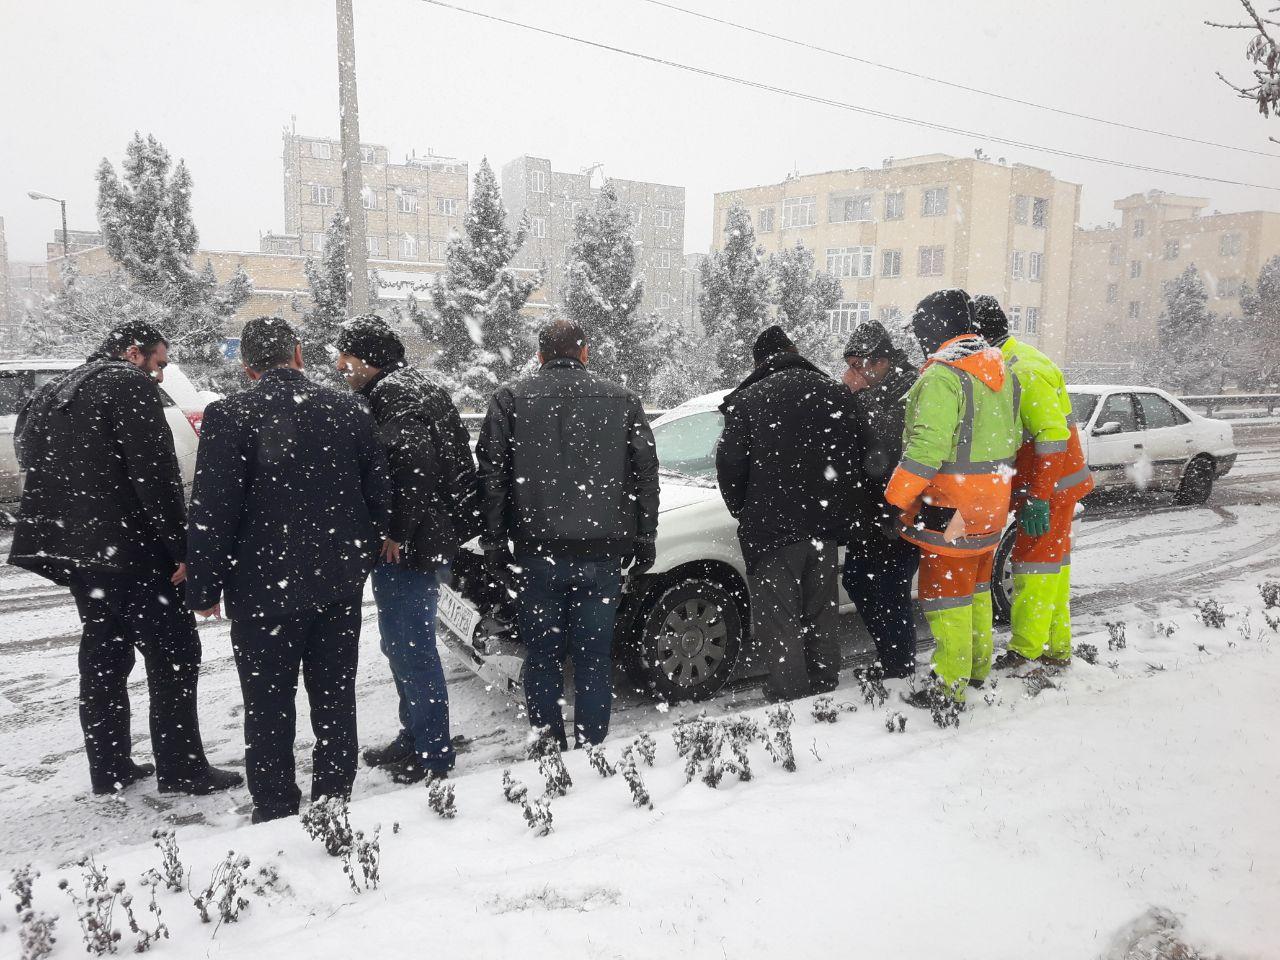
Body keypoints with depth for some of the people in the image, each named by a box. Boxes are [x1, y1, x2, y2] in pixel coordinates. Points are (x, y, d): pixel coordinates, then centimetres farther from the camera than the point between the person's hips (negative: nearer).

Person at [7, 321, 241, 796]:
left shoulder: (53, 393, 19)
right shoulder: (132, 385, -9)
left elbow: (29, 456, 20)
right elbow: (155, 475, -18)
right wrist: (182, 549, -16)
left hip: (71, 547, 9)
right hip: (131, 548, -9)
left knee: (103, 653, 16)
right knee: (173, 654, 0)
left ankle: (109, 768, 23)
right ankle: (181, 769, 4)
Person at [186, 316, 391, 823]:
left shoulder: (229, 416, -11)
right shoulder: (349, 410, 1)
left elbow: (211, 512, -12)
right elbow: (379, 497, 6)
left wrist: (204, 587, -2)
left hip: (264, 590, -4)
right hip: (340, 585, 4)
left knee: (268, 705, 10)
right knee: (334, 696, 16)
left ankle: (275, 812, 20)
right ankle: (334, 797, 28)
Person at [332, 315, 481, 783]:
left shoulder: (392, 394, -14)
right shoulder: (415, 387, 18)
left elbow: (415, 461, -29)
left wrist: (398, 531, -22)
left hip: (406, 549, -11)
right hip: (431, 539, 11)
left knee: (411, 649, -1)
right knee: (403, 645, 20)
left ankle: (433, 755, 10)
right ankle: (414, 739, 33)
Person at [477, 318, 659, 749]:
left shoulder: (510, 399, 5)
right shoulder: (621, 400, 9)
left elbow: (492, 475, 2)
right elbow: (646, 473, 8)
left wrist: (493, 541, 6)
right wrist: (644, 537, 12)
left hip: (538, 551, -1)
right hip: (603, 549, 1)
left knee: (543, 653, 9)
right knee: (595, 655, 8)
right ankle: (591, 747, 12)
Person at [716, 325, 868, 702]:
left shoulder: (745, 401, -7)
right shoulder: (835, 392, 5)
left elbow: (730, 466, -9)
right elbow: (855, 456, 5)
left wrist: (744, 512, 7)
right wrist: (842, 509, 14)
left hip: (771, 528, -5)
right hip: (826, 524, 5)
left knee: (779, 618, 4)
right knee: (822, 613, 18)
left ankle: (789, 694, 7)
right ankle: (824, 685, 28)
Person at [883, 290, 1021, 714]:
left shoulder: (943, 375, -20)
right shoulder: (1000, 369, 10)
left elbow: (926, 448, -25)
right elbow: (1012, 438, 18)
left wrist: (893, 500, -19)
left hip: (950, 506, -9)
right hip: (992, 505, 9)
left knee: (944, 594, 0)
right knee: (976, 587, 21)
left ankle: (949, 689, 7)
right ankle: (978, 669, 34)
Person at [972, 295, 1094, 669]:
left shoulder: (1023, 371, -22)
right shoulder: (1008, 363, 10)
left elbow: (1053, 434, -26)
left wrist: (1038, 498, -27)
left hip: (1050, 487, -10)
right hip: (1053, 482, 10)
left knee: (1035, 564, -4)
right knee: (1053, 561, 15)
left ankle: (1024, 654, 3)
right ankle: (1056, 648, 26)